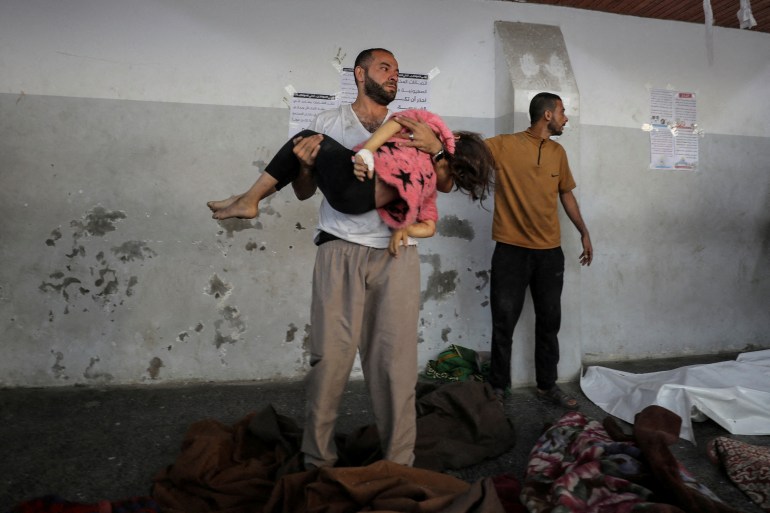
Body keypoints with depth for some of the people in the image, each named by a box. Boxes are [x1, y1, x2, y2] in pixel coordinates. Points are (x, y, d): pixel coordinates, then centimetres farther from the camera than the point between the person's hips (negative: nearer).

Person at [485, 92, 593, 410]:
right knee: (504, 323, 3)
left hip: (550, 252, 5)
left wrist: (584, 232, 20)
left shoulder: (558, 152, 11)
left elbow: (566, 193, 20)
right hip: (511, 251, -5)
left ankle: (547, 385, 28)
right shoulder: (504, 145, -6)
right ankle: (498, 387, 20)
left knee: (549, 322, 12)